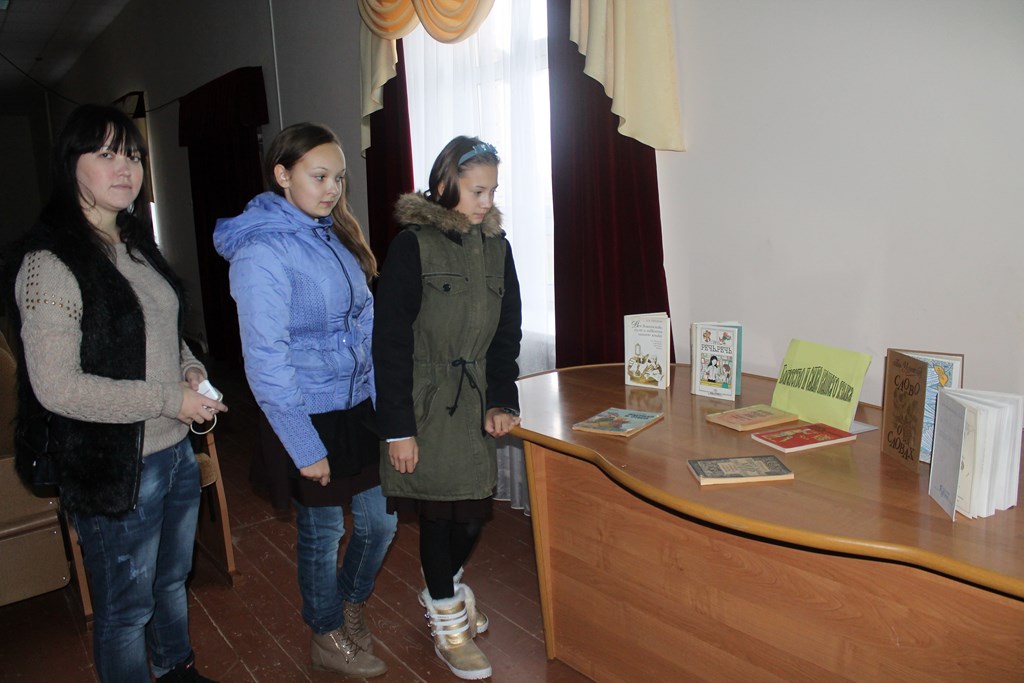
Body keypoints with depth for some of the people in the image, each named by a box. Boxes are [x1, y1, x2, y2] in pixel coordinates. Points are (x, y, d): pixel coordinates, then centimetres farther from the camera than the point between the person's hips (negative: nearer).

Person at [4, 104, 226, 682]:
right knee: (126, 608, 12)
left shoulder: (137, 246, 8)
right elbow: (57, 387, -22)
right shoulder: (49, 262, -18)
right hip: (115, 469, -8)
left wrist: (194, 372, -1)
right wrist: (171, 399, -21)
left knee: (173, 579, 27)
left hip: (177, 451, 8)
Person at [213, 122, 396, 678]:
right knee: (323, 532, 11)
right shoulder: (262, 251, -17)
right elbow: (266, 361, -18)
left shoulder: (333, 235, 7)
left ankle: (350, 604, 44)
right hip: (311, 421, -7)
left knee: (381, 521, 16)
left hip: (359, 408, 7)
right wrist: (305, 448, -16)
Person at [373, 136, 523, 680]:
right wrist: (397, 428, -14)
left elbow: (507, 332, 9)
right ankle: (448, 625, 28)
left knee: (474, 509, 11)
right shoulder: (412, 246, -11)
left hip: (475, 402, 5)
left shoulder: (496, 246, 6)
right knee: (440, 512, 5)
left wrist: (502, 401, -1)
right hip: (425, 404, -5)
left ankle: (442, 588, 41)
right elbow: (390, 342, -12)